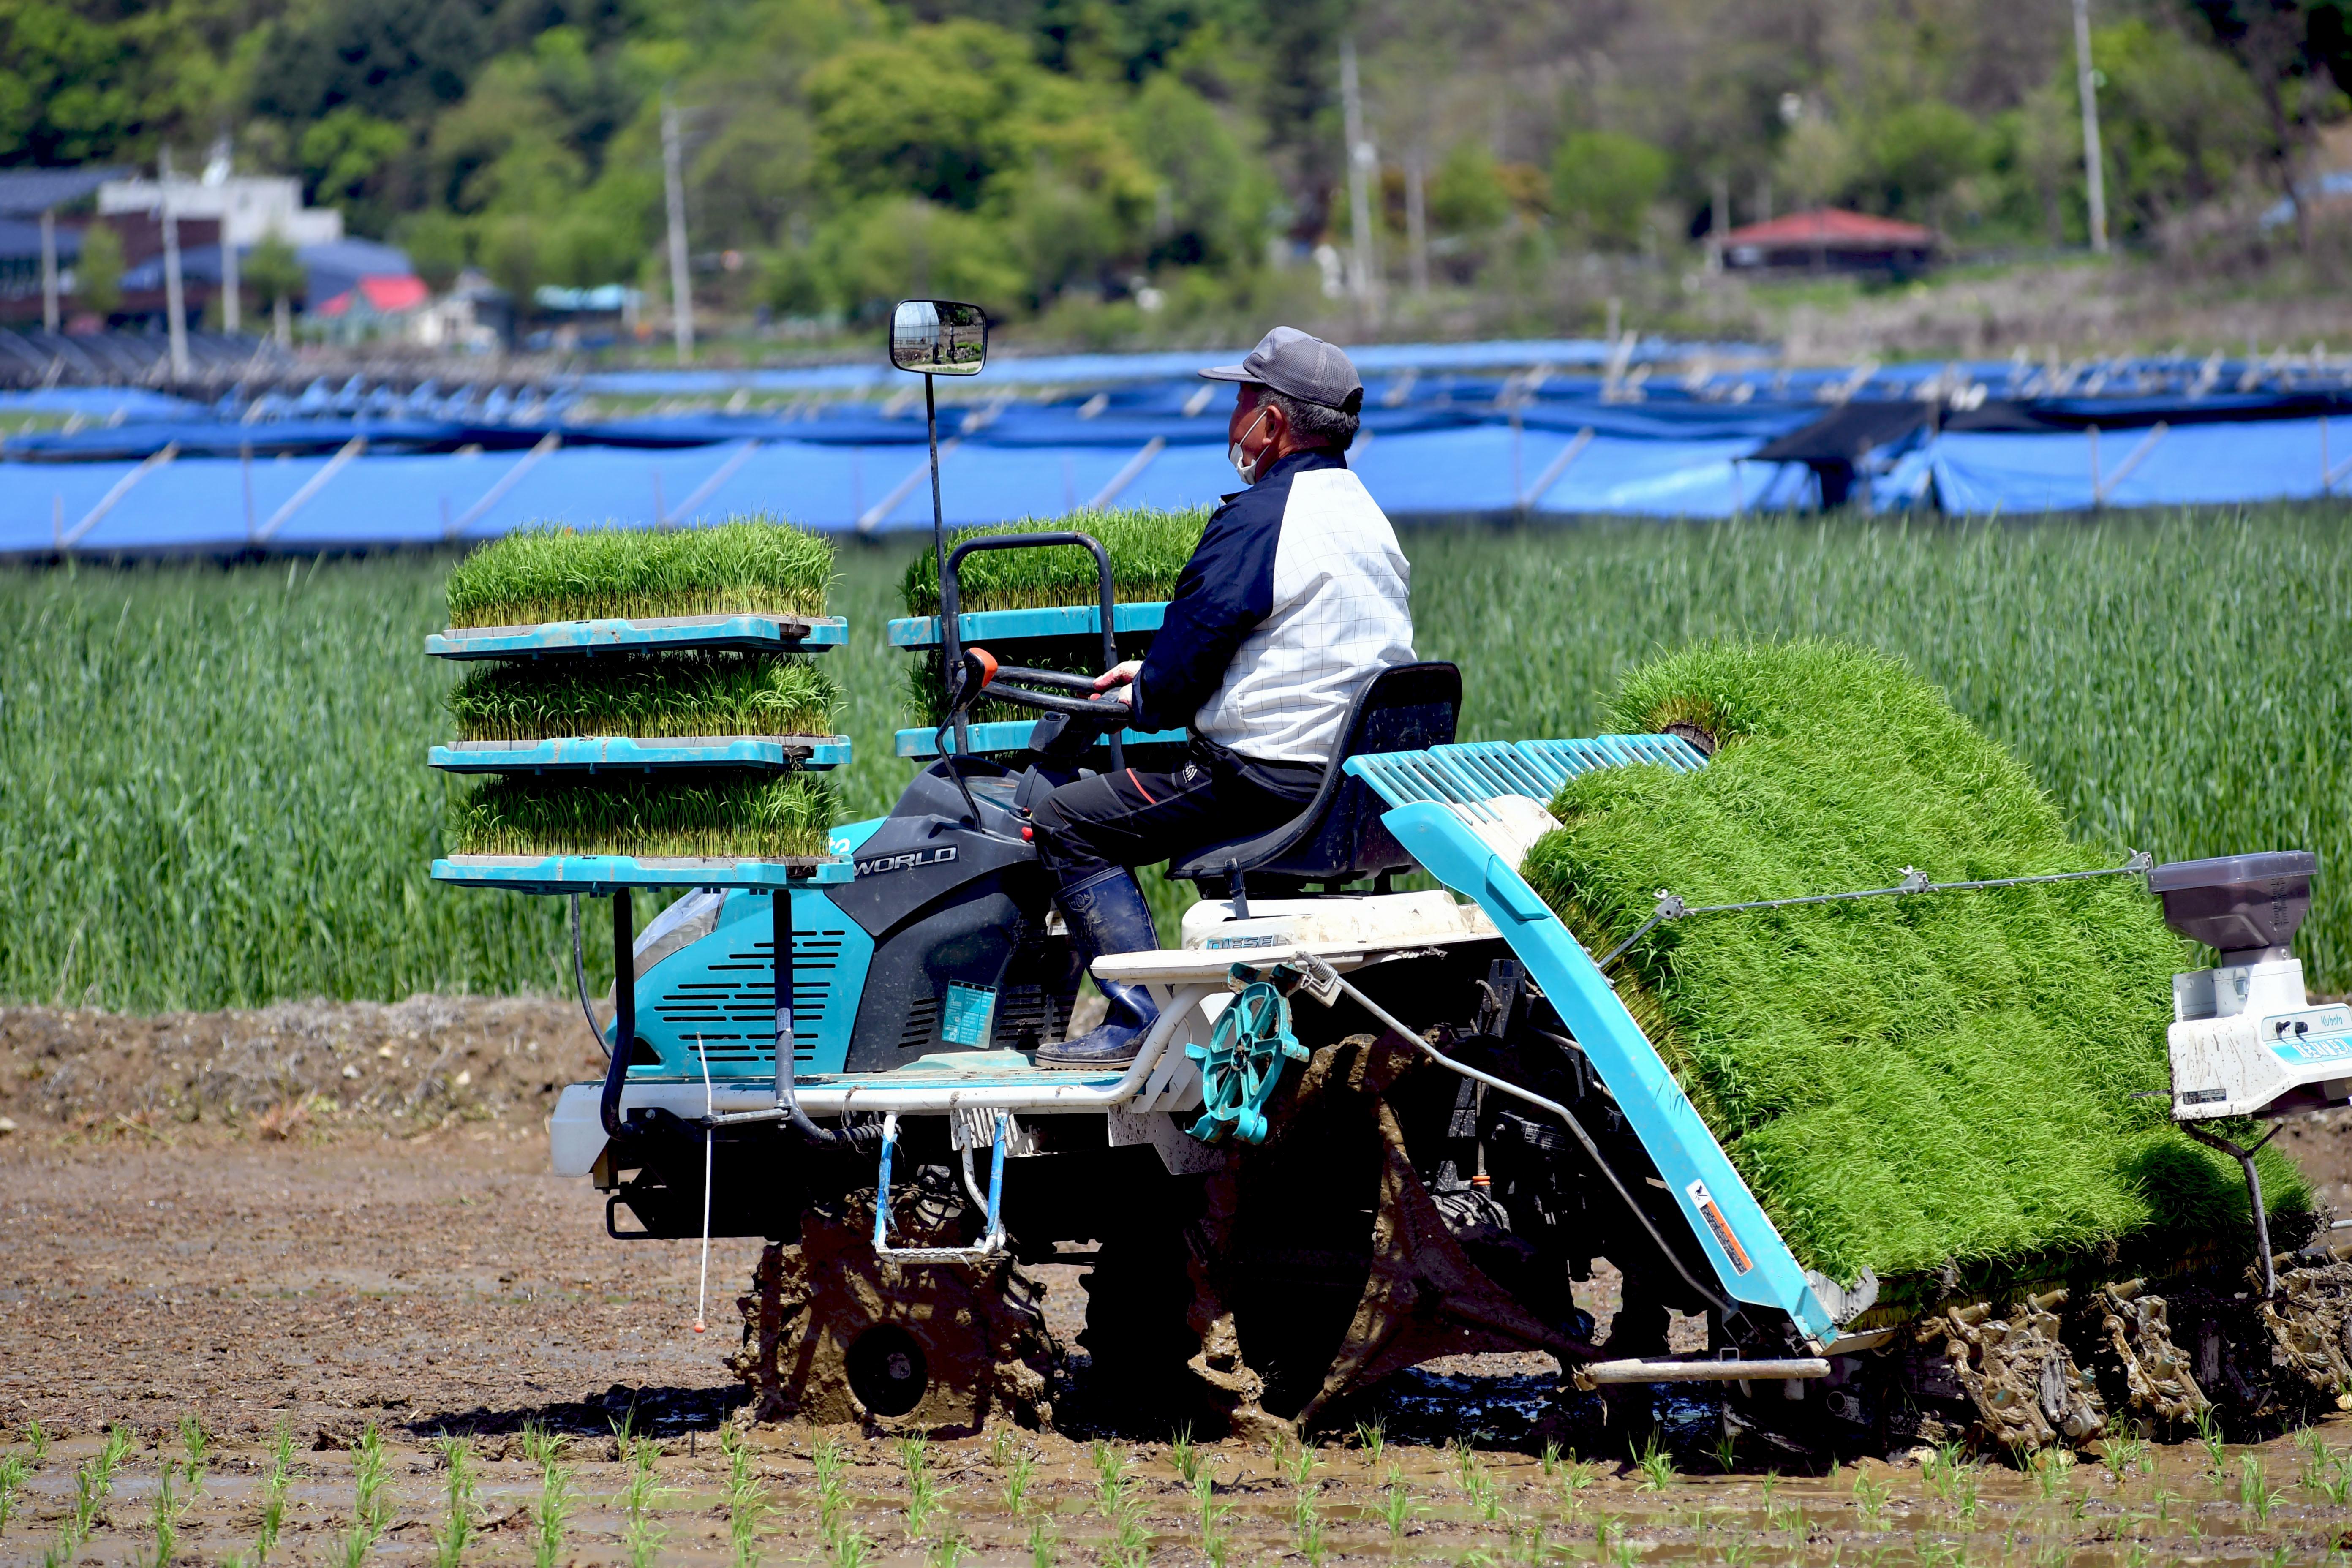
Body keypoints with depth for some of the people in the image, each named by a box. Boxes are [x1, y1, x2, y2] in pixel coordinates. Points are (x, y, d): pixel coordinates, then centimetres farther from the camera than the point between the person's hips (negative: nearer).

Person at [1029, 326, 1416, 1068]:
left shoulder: (1258, 519, -16)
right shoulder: (1366, 516, 14)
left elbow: (1189, 649, -15)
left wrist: (1146, 702, 8)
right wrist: (1153, 676, 23)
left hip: (1274, 777, -9)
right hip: (1367, 777, 9)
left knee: (1068, 822, -1)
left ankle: (1139, 1018, -9)